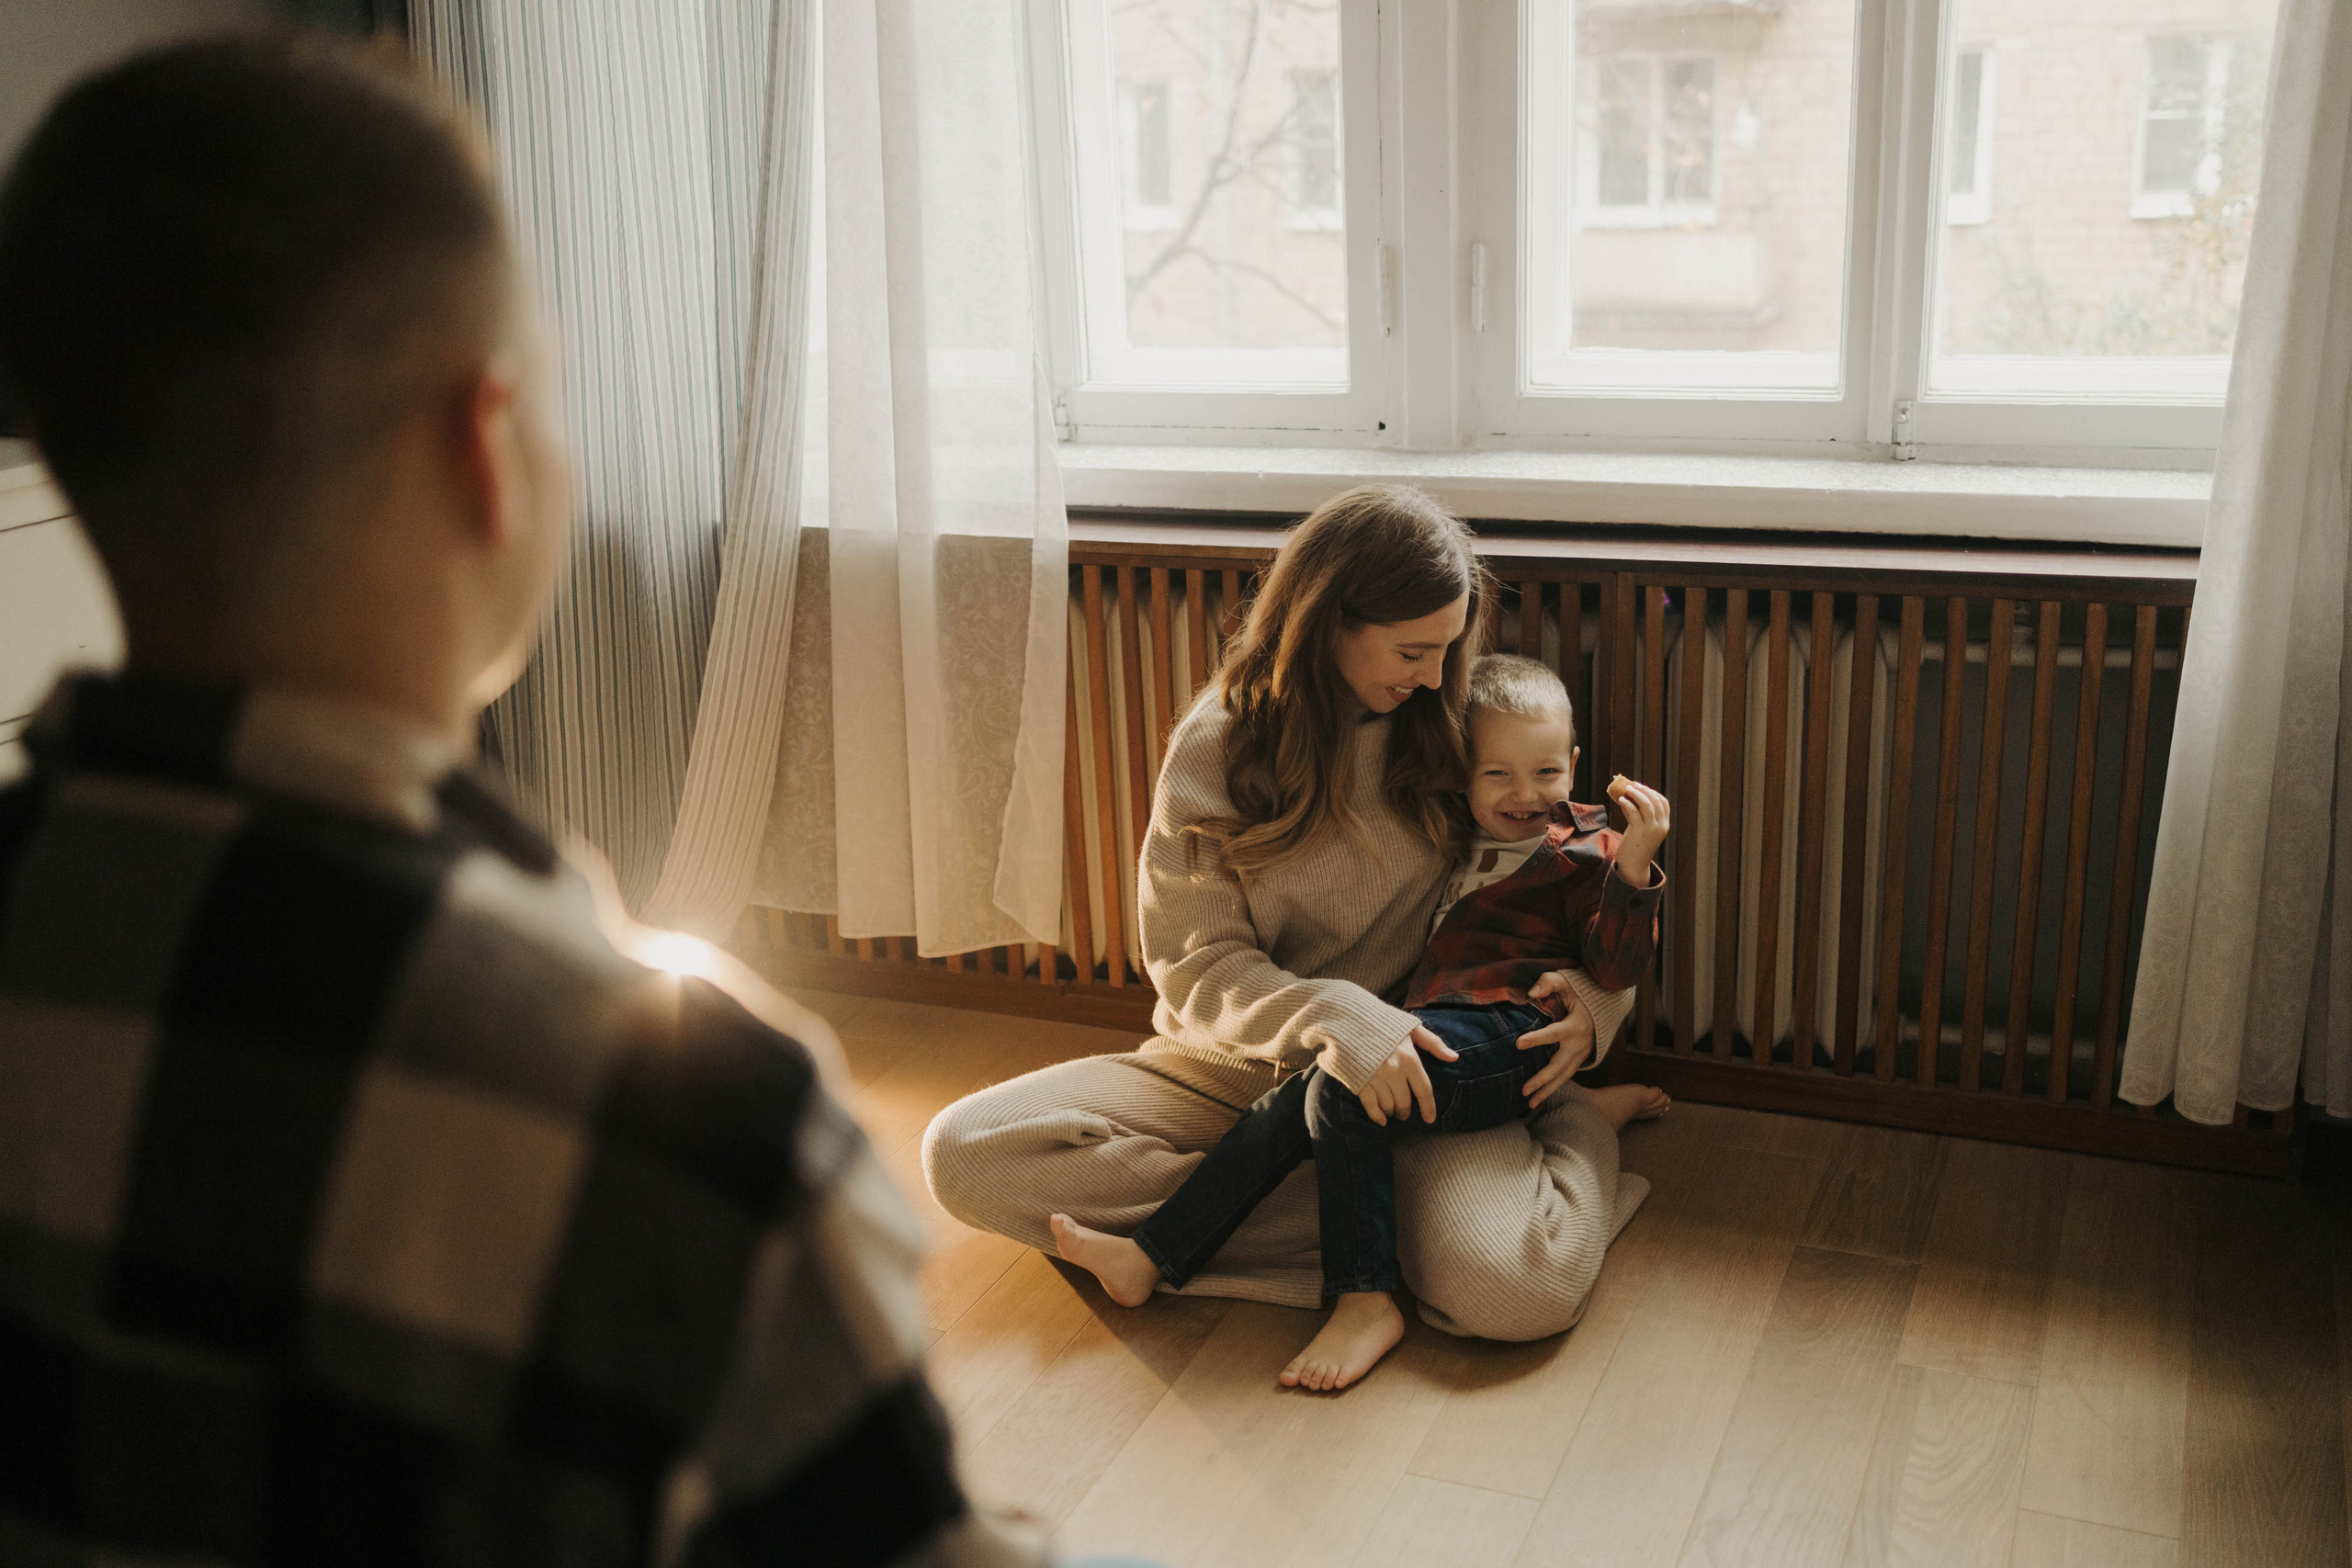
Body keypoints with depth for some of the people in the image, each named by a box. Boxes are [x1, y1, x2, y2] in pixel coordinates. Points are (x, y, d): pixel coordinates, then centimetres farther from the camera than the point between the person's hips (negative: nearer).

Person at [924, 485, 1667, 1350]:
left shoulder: (1450, 726, 0)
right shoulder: (1219, 742, -6)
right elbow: (1196, 966, -9)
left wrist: (1590, 991, -13)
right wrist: (1329, 1018, -29)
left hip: (1415, 1073, -2)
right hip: (1239, 1070, 2)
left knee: (1515, 1289, -34)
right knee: (965, 1154, -23)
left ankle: (1577, 1124, 1)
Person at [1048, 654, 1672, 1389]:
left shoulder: (1583, 848, 4)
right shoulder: (1456, 841, 26)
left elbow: (1616, 967, -9)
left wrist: (1633, 865, -21)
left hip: (1508, 1037, -8)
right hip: (1432, 1035, 8)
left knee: (1343, 1086, -28)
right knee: (1290, 1105, -8)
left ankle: (1364, 1302, -26)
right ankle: (1150, 1255, -10)